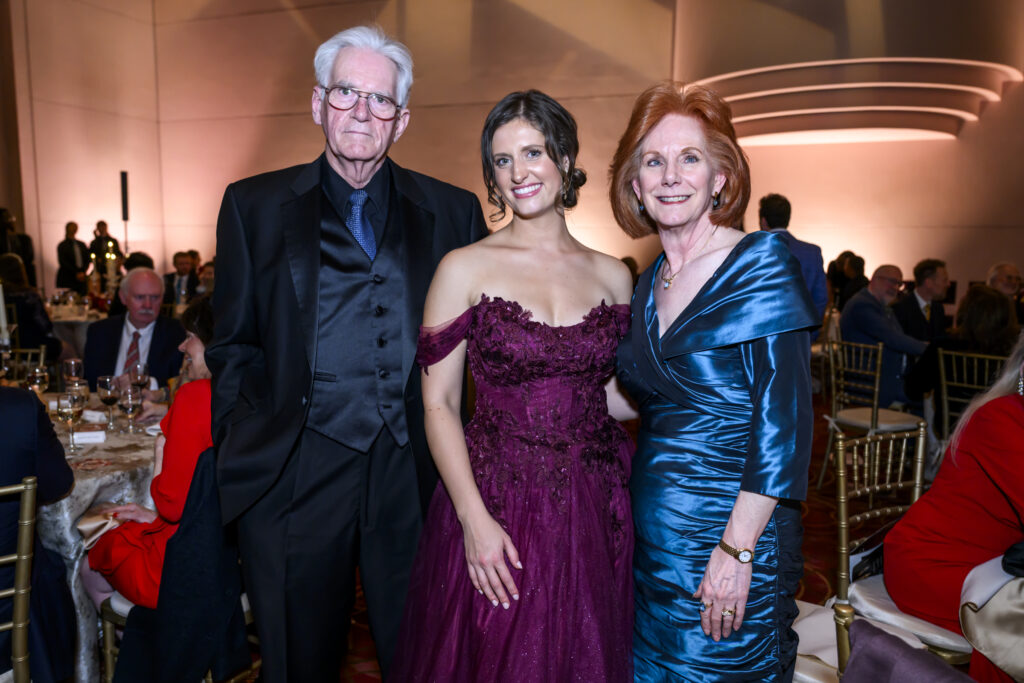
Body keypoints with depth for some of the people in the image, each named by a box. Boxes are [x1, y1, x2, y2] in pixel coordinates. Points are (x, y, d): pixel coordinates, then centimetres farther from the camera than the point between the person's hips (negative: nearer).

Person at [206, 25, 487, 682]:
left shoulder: (454, 212, 6)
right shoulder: (254, 205, 6)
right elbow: (234, 344, 8)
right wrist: (248, 447, -1)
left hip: (415, 476, 1)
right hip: (293, 476, 0)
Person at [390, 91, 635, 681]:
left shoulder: (614, 276, 6)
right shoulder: (465, 268, -4)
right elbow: (438, 405, -6)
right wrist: (474, 519, -12)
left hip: (598, 515, 3)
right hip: (496, 505, -3)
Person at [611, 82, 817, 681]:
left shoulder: (761, 266, -12)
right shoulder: (648, 284, 7)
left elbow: (782, 423, -17)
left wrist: (737, 550, -19)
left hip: (730, 533, -6)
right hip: (650, 538, 6)